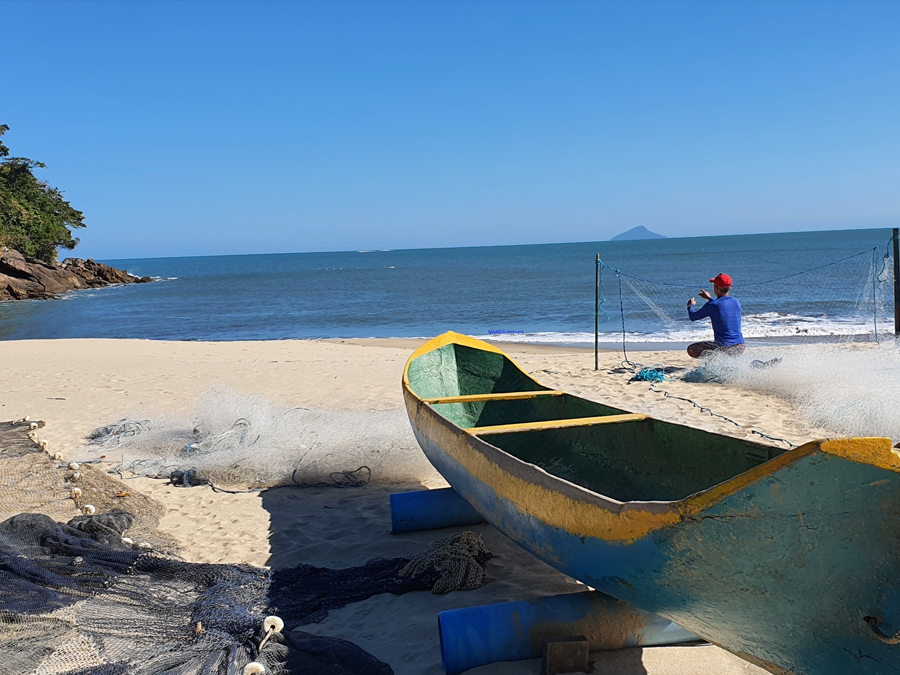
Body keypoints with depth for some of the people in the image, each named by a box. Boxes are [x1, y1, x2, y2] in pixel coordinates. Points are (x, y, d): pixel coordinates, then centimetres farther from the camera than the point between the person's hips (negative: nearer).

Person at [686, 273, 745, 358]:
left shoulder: (711, 306, -12)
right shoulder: (737, 302, 5)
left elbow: (693, 317, 3)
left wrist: (690, 305, 24)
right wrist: (709, 298, 39)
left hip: (724, 347, -7)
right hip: (740, 347, 7)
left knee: (691, 349, 6)